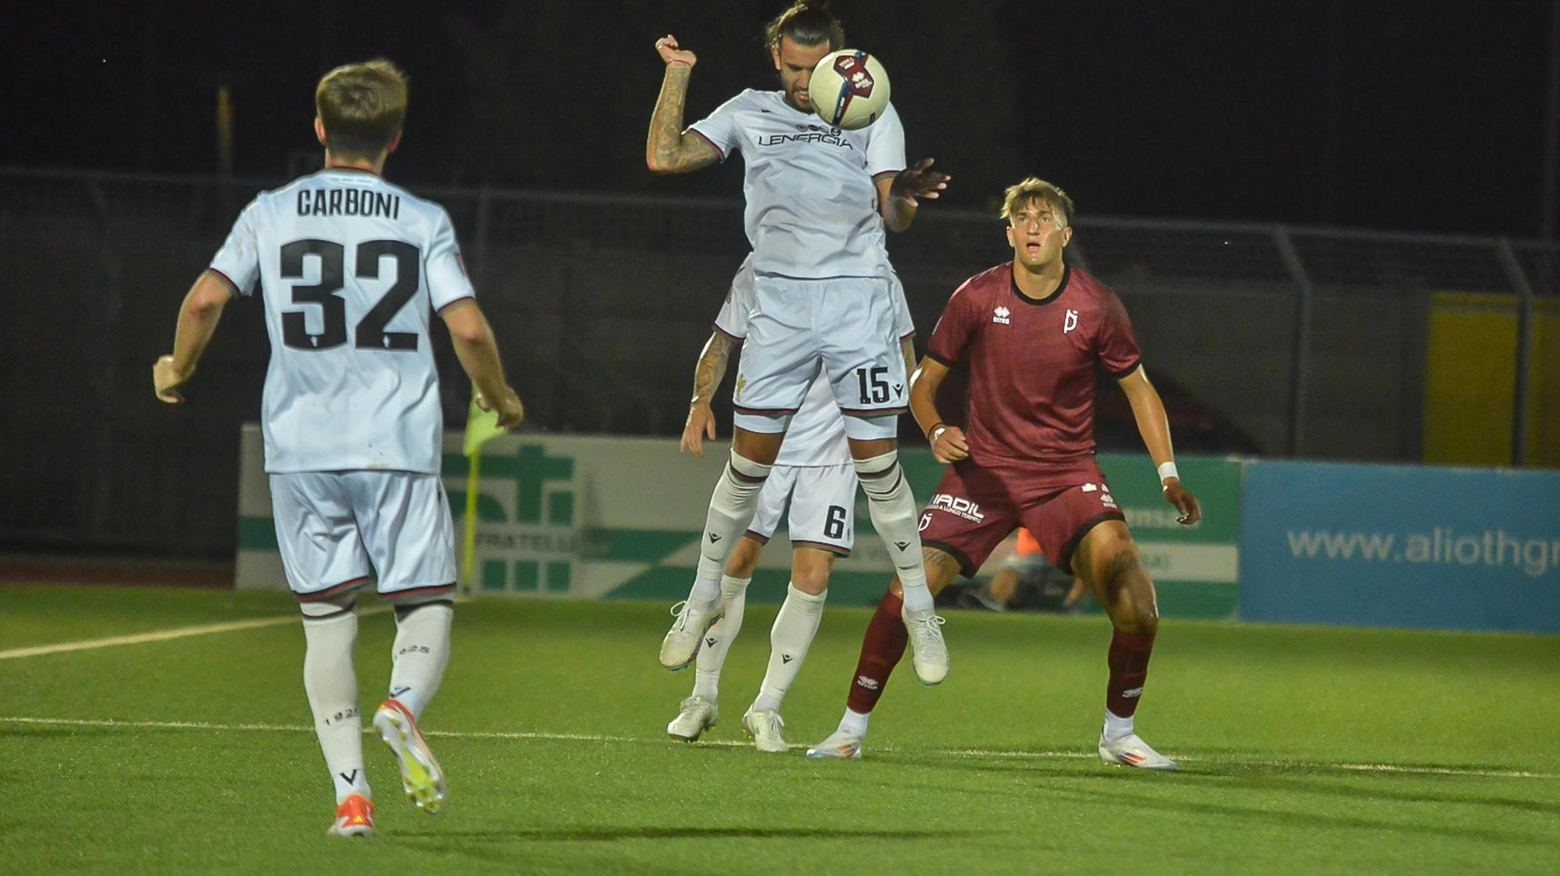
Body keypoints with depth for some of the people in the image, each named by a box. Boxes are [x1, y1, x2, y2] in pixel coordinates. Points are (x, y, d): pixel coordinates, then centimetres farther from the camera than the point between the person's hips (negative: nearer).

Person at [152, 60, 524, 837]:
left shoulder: (270, 214, 5)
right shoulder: (424, 222, 3)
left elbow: (206, 299, -4)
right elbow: (468, 329, -6)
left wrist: (177, 370, 15)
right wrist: (501, 399, 12)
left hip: (300, 446, 1)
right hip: (399, 445, -1)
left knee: (326, 621, 8)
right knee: (426, 605, 5)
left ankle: (350, 793, -3)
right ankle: (404, 703, -29)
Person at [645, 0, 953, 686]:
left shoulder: (873, 114, 6)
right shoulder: (750, 112, 11)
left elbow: (892, 217, -4)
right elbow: (665, 156, 4)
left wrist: (904, 195, -28)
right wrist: (677, 73, -1)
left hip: (856, 295, -1)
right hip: (777, 300, 1)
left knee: (877, 465, -4)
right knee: (749, 463, 2)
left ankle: (919, 611, 8)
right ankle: (705, 599, 19)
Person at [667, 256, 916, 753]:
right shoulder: (760, 269, -1)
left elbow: (902, 353, 11)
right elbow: (722, 341, 10)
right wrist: (701, 402, -6)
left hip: (833, 450, 0)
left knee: (812, 577, -8)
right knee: (735, 560, -5)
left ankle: (767, 709, 3)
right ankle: (703, 696, 12)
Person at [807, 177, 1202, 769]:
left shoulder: (1096, 307, -5)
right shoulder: (976, 298, -6)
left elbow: (1138, 390, 8)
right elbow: (923, 382, 5)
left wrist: (1169, 477, 0)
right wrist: (936, 432, -16)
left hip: (1068, 473, 0)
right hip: (983, 468, 0)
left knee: (1135, 606, -18)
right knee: (908, 590, -15)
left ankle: (1118, 733, 5)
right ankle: (851, 730, 0)